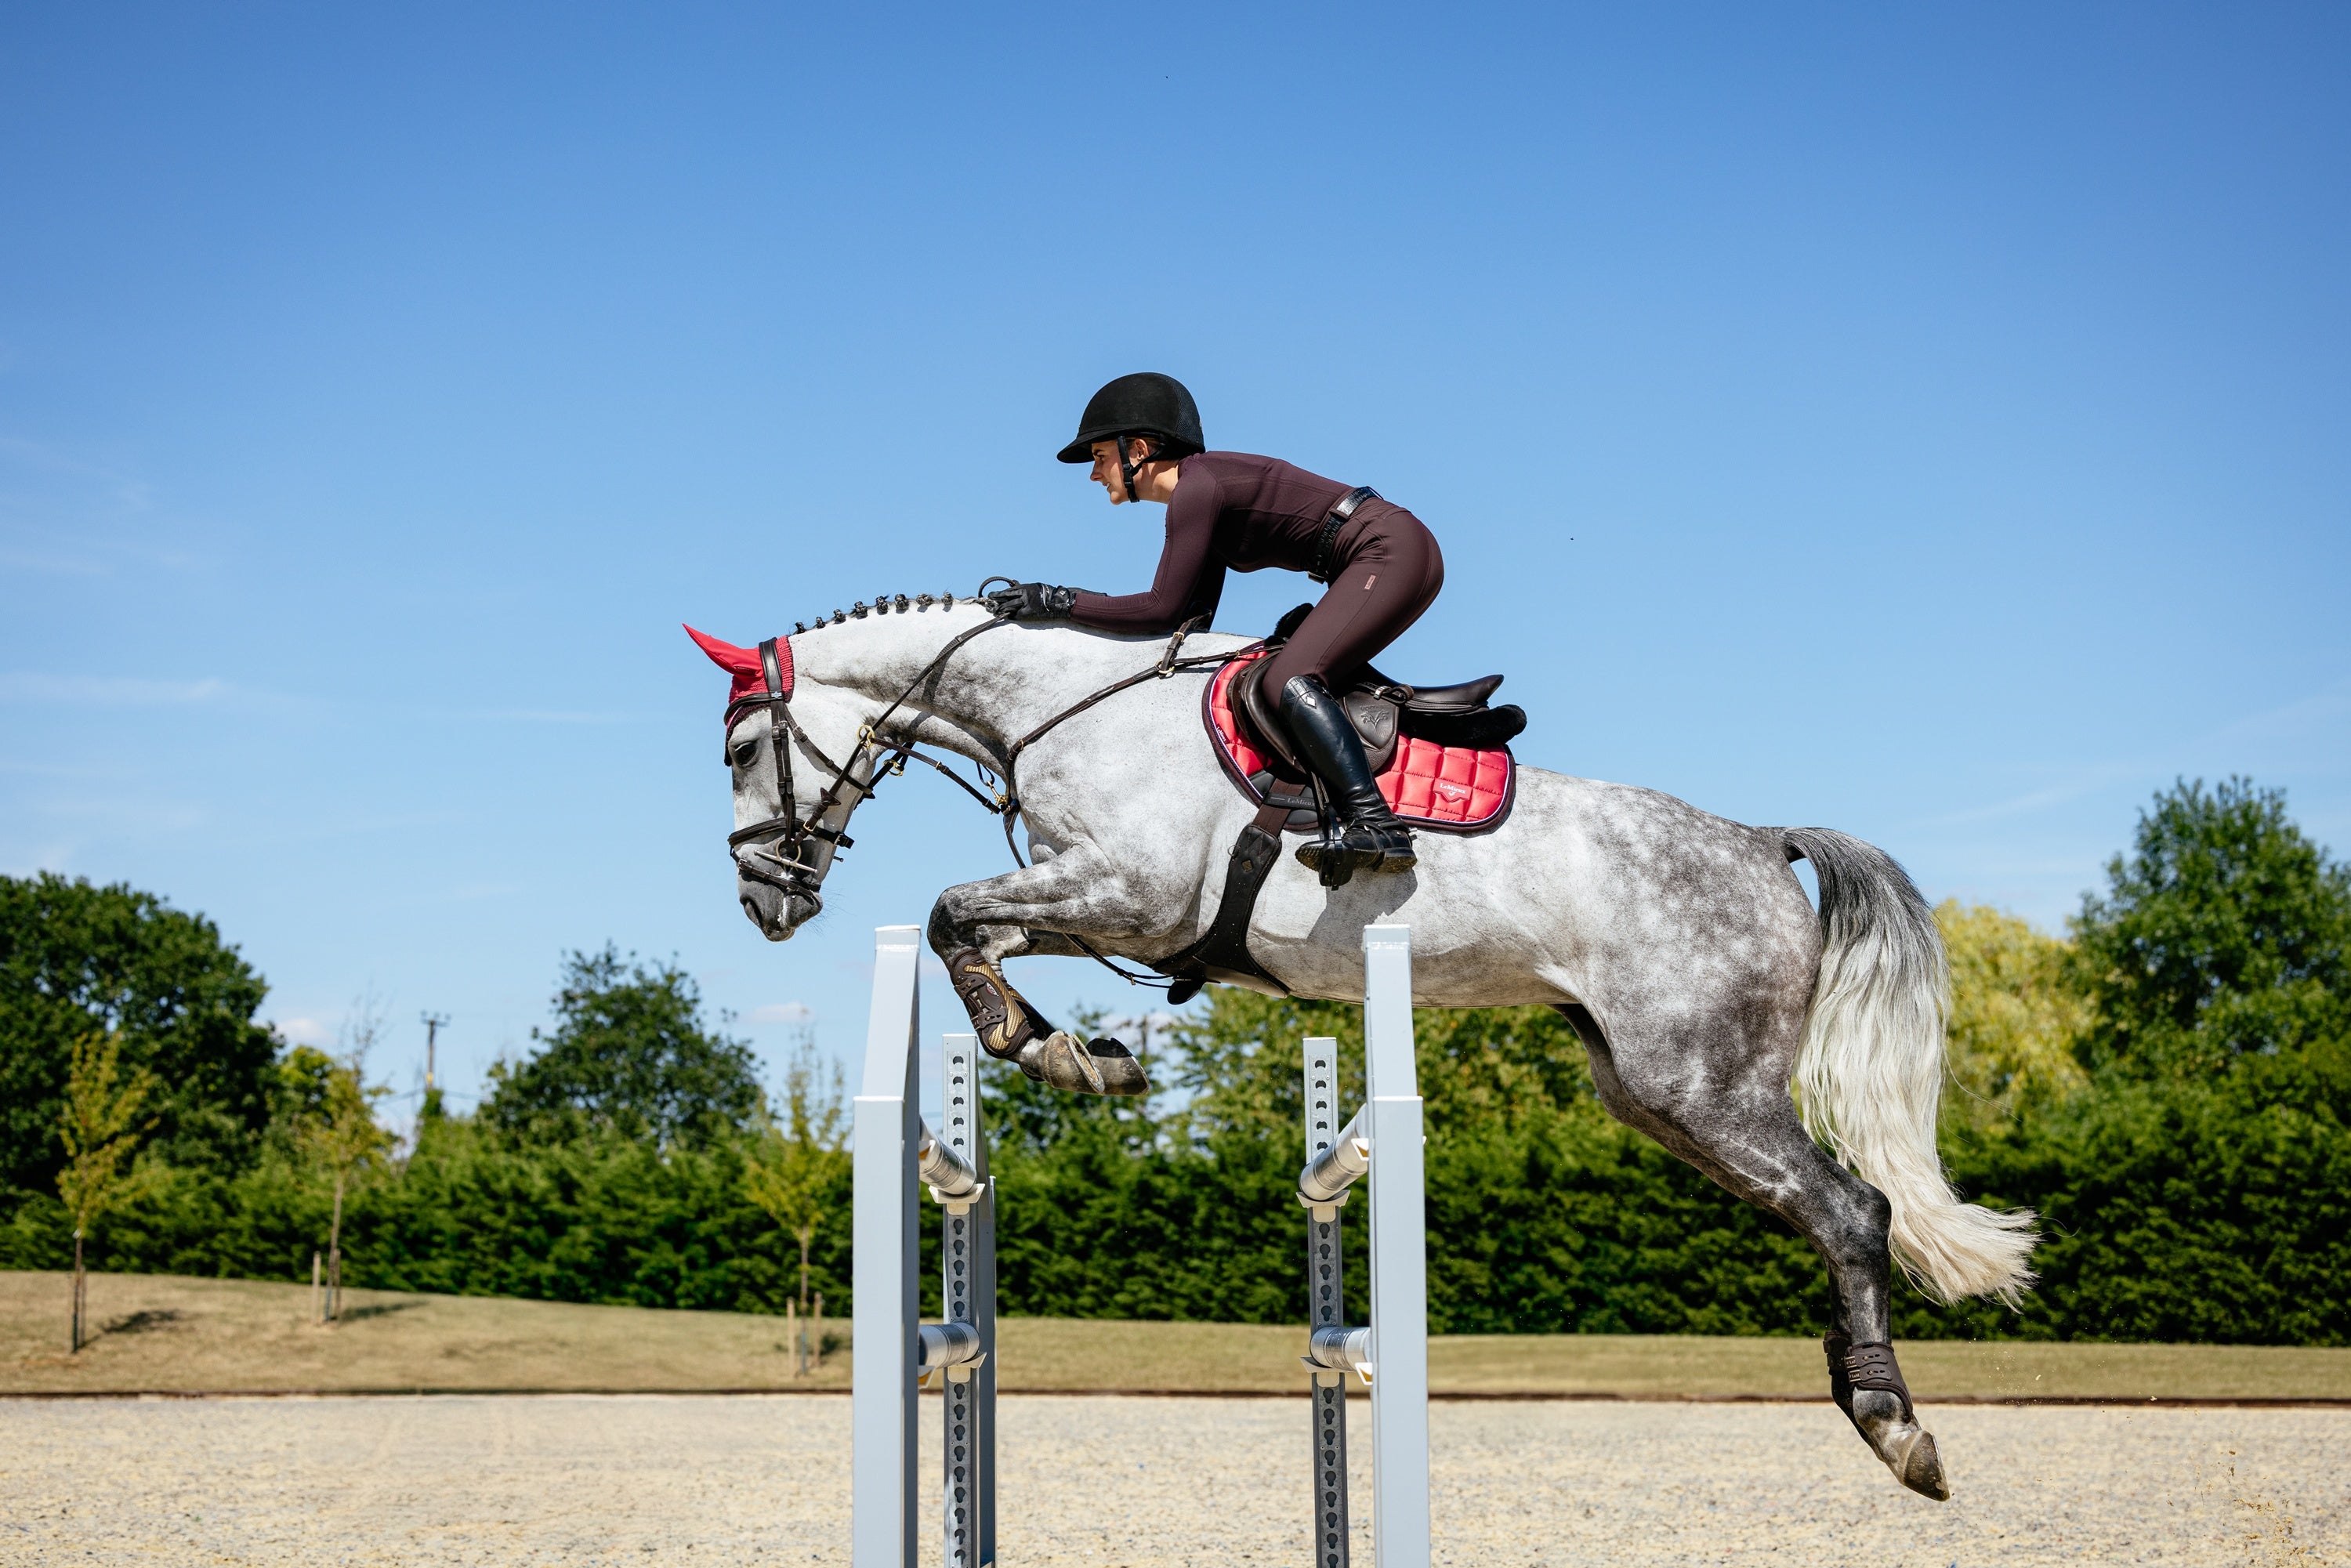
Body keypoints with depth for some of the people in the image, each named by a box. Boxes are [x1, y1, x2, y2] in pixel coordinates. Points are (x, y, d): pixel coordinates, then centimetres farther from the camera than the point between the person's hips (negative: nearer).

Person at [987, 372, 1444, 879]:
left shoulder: (1196, 489, -13)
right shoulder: (1203, 491, 17)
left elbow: (1164, 608, -16)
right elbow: (1196, 615, 18)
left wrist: (1057, 602, -10)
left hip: (1395, 555, -11)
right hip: (1375, 567, 11)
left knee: (1289, 681, -22)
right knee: (1294, 678, 18)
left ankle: (1378, 827, -32)